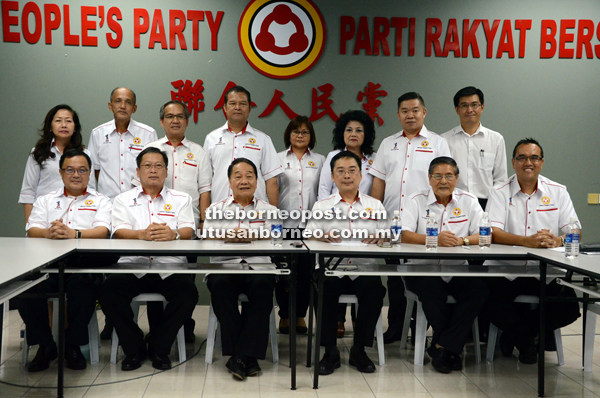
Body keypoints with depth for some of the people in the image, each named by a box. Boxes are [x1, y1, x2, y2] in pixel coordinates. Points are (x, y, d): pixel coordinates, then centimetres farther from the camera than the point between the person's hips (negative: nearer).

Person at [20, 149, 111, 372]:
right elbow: (32, 231, 6)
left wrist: (74, 234, -24)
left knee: (85, 289, -35)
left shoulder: (100, 201, 16)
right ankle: (45, 345, -4)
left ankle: (73, 345, -8)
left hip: (83, 264, -2)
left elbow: (102, 232, -4)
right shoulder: (45, 201, 23)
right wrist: (49, 233, -19)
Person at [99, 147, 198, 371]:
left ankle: (159, 348, -6)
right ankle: (134, 348, -5)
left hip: (170, 268, 0)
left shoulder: (181, 199, 16)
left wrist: (173, 234, -23)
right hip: (132, 266, 1)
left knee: (188, 291, -28)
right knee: (109, 290, -26)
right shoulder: (124, 200, 16)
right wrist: (142, 234, -22)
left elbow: (189, 231, 1)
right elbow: (119, 232, 0)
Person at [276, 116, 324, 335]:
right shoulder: (278, 159, 9)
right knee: (284, 273, 2)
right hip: (284, 224, -1)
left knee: (305, 272, 3)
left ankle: (300, 315, 14)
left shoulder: (319, 160, 13)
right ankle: (284, 315, 14)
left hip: (310, 225, 1)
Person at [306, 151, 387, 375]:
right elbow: (308, 236, 3)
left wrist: (379, 237, -14)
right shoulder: (322, 206, 15)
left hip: (364, 269, 1)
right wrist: (322, 236, -20)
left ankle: (359, 349, -9)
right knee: (324, 288, -31)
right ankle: (330, 350, -12)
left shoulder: (375, 205, 18)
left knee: (374, 288, -30)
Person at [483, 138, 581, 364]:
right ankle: (527, 339, 7)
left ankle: (517, 334, 7)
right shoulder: (500, 193, 4)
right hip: (505, 269, -2)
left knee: (569, 309, -20)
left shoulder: (558, 192, 10)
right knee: (492, 305, -26)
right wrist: (527, 241, -27)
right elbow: (493, 233, -10)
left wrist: (557, 240, -23)